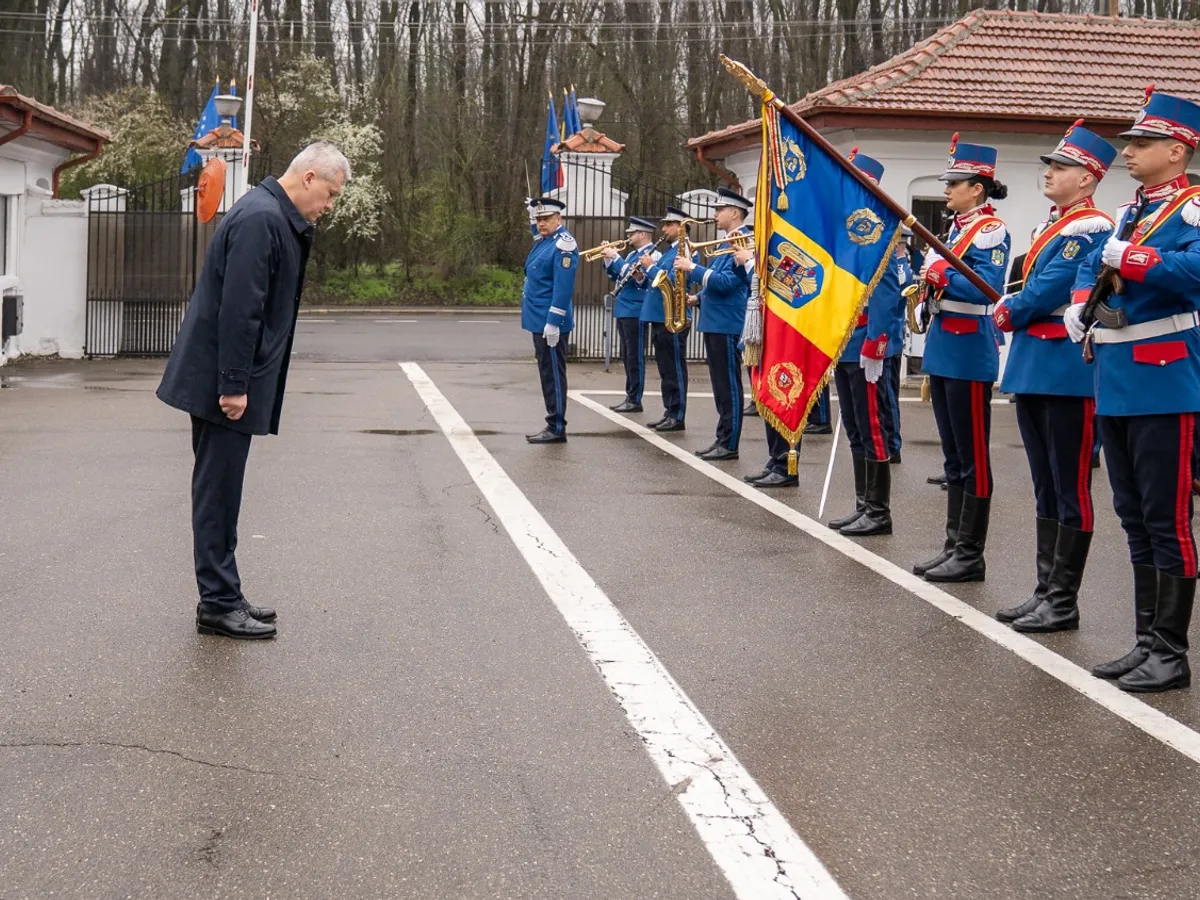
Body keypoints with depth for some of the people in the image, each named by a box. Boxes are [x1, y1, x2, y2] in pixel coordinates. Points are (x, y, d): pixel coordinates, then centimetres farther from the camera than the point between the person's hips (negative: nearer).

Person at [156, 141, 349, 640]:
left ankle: (223, 597, 21)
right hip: (223, 380, -10)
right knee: (218, 491, -3)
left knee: (220, 490, 14)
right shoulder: (261, 219, -18)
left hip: (224, 380, 10)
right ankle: (218, 604, 3)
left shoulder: (276, 218, 14)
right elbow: (238, 308, -23)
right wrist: (234, 385, -23)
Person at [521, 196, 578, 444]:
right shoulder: (543, 240, 13)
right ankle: (553, 426, 18)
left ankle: (557, 428, -1)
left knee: (553, 374, -5)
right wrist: (534, 216, 18)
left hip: (550, 322, -10)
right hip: (539, 320, 10)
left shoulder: (563, 244, -15)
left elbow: (563, 287, -20)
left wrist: (553, 322, -23)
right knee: (547, 373, 12)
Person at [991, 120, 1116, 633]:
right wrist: (1011, 309, 1)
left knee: (1070, 492, -3)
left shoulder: (1091, 229, -11)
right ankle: (1045, 592, 20)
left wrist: (1009, 314, -4)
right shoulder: (1052, 225, 18)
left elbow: (1052, 287, -18)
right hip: (1033, 369, 9)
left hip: (1067, 373, -9)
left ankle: (1063, 603, 2)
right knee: (1046, 490, 13)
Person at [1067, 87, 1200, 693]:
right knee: (1135, 521, 13)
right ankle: (1146, 642, 23)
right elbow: (1093, 267, 23)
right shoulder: (1129, 214, 17)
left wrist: (1130, 257, -21)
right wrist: (1079, 308, 4)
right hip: (1116, 386, 9)